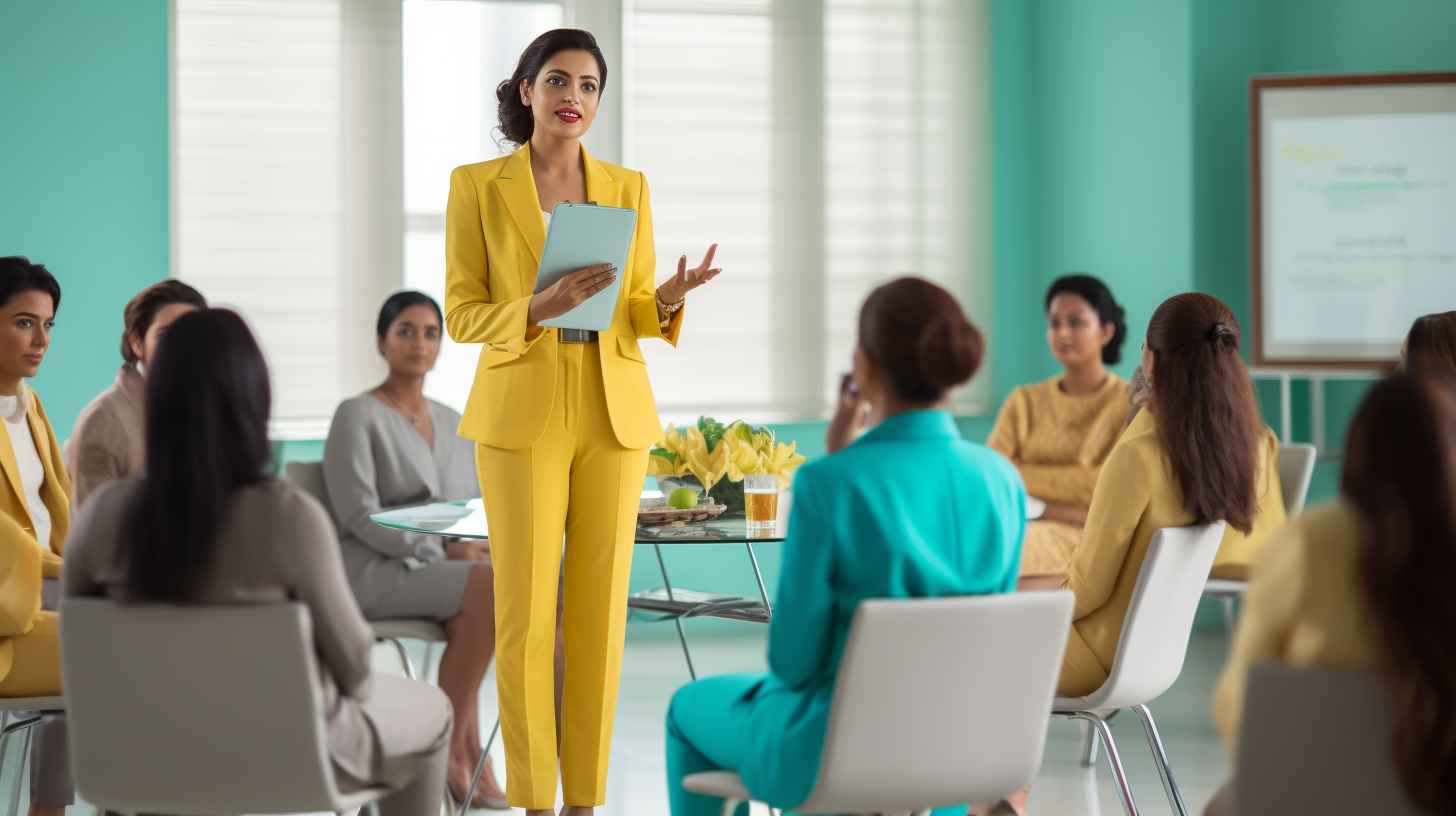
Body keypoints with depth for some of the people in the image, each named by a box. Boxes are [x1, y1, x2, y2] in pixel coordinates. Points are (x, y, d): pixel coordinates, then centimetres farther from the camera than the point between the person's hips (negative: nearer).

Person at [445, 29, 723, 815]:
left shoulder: (626, 187, 7)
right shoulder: (477, 185, -2)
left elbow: (637, 313, 10)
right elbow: (462, 315, -2)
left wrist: (670, 299, -14)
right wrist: (540, 308, -22)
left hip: (612, 416, 3)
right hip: (522, 417, -3)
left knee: (600, 610, 4)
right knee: (524, 614, -3)